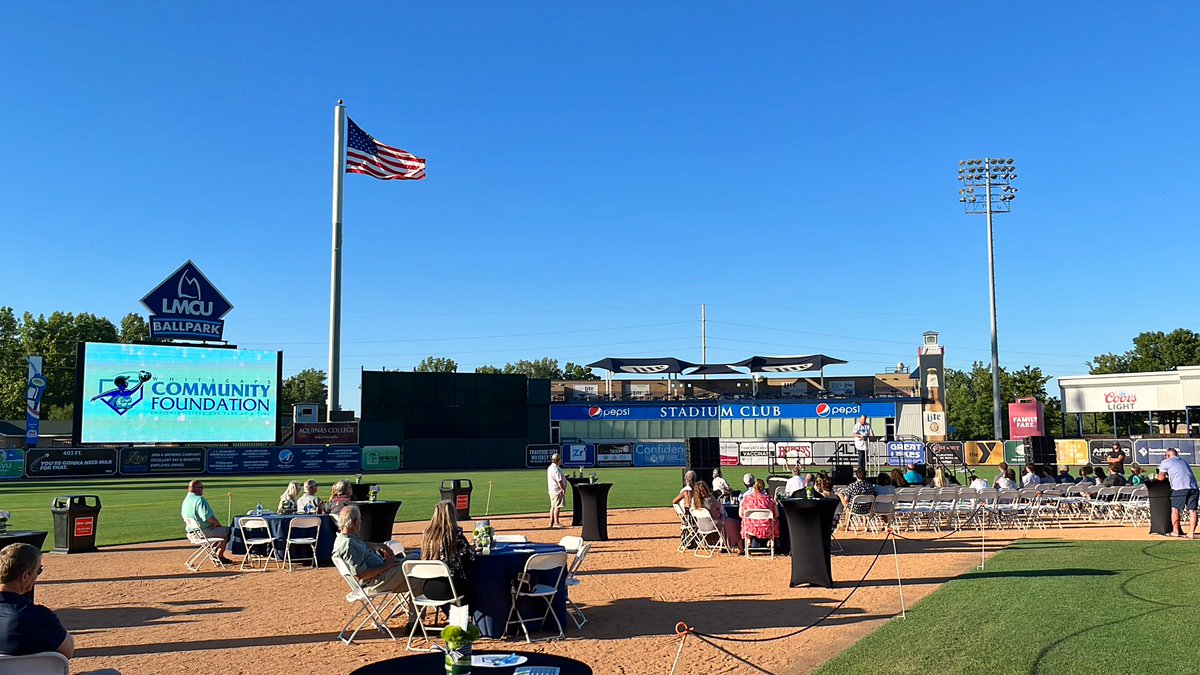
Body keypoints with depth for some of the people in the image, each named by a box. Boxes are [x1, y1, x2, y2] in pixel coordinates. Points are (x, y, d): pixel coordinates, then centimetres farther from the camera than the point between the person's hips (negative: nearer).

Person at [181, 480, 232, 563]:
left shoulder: (185, 500, 10)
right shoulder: (200, 499, -20)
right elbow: (208, 517, -27)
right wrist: (217, 523, -6)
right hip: (204, 531, -10)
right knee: (228, 531, 0)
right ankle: (219, 556, 3)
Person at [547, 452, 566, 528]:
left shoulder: (550, 467, 12)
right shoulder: (556, 469, -19)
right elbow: (559, 481, -21)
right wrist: (563, 489, -16)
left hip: (551, 490, 10)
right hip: (557, 490, -10)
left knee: (553, 506, 13)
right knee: (557, 506, -4)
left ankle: (551, 522, 17)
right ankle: (556, 523, -1)